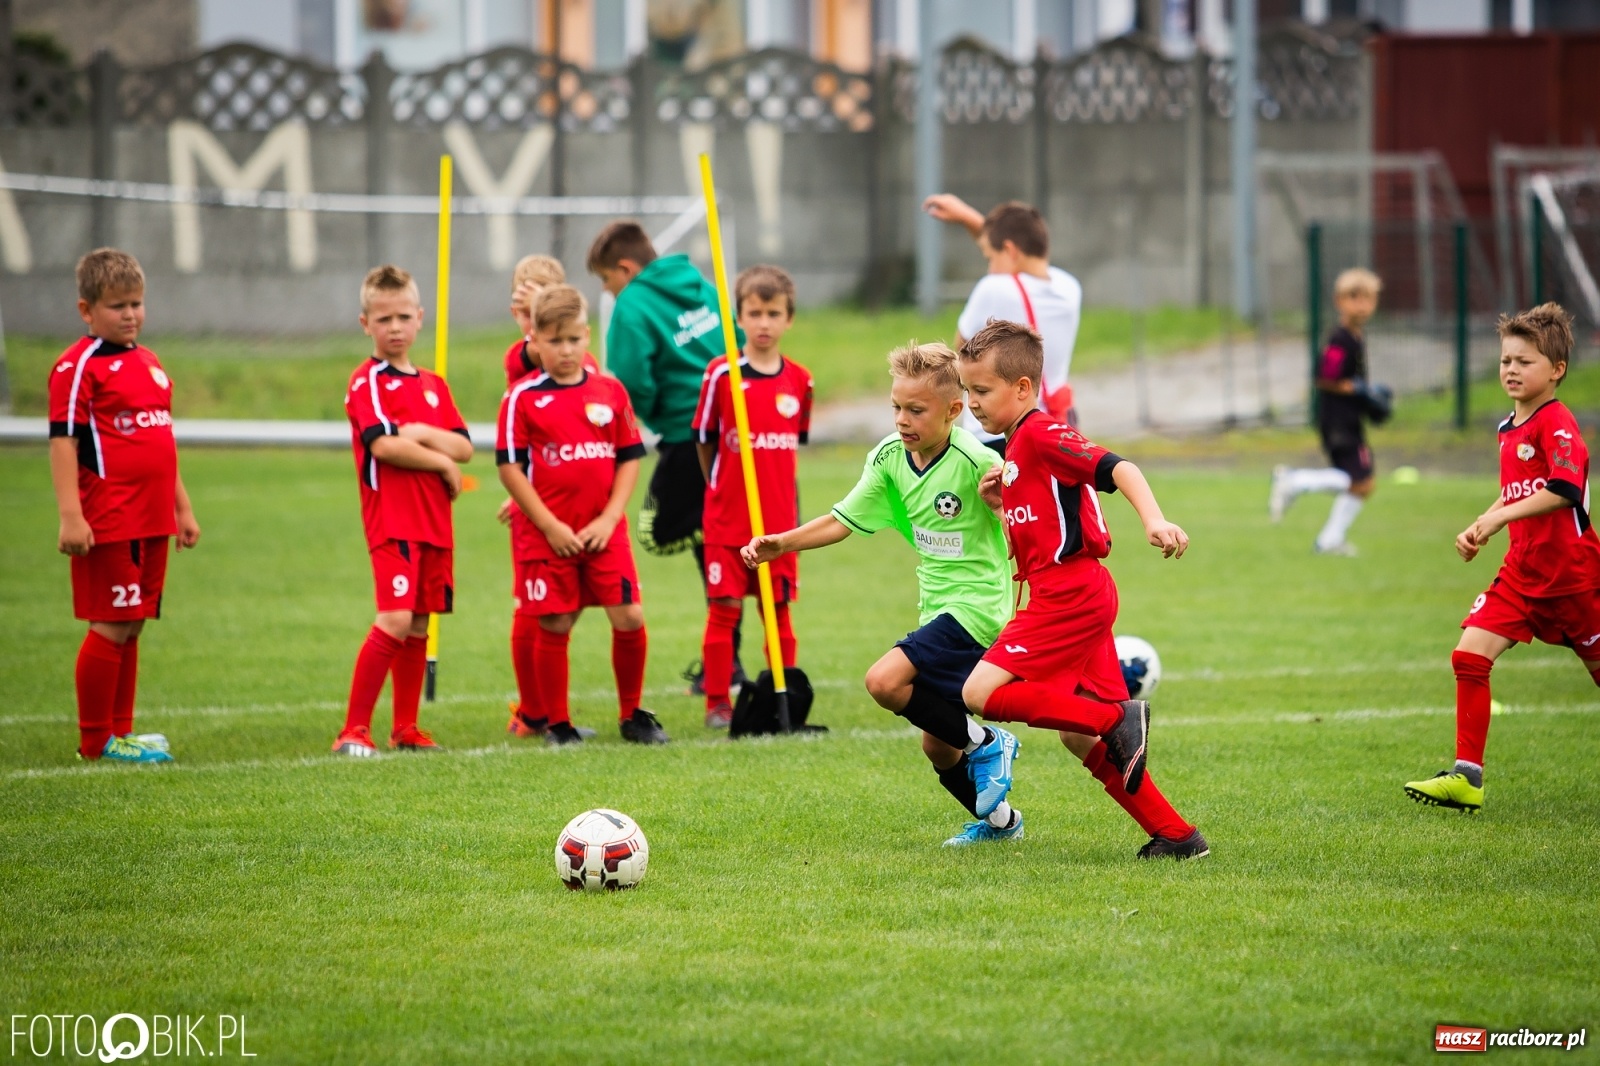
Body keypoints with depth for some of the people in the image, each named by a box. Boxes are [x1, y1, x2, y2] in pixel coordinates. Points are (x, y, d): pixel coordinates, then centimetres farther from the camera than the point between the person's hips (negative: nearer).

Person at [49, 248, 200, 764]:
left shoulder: (148, 362, 17)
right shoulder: (78, 367, -8)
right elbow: (63, 440, -13)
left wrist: (182, 508, 24)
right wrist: (70, 515, -20)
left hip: (151, 522, 8)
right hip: (108, 523, -8)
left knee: (132, 627, 11)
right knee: (111, 627, -5)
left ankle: (121, 730, 17)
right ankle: (96, 740, 1)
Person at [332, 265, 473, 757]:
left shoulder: (433, 386, 17)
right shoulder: (368, 382, -5)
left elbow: (464, 447, 8)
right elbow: (383, 445, -18)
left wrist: (424, 433, -11)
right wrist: (442, 462, -6)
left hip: (435, 522, 7)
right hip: (392, 520, -7)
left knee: (419, 627, 8)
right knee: (394, 620, -17)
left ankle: (405, 729, 16)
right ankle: (354, 729, -14)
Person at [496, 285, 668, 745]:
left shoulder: (610, 392, 6)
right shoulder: (522, 398, -4)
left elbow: (629, 459, 8)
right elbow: (509, 467, -6)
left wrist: (609, 519, -4)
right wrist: (551, 527, -11)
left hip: (604, 532, 2)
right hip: (545, 535, -2)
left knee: (630, 618, -3)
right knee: (553, 627, 1)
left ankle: (633, 714, 13)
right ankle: (555, 722, 15)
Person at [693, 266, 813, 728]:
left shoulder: (799, 381, 2)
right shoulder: (721, 374, -7)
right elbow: (704, 439, 2)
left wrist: (791, 506, 11)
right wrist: (722, 489, 8)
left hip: (779, 520, 3)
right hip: (727, 518, -3)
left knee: (779, 609, 8)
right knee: (724, 610, 0)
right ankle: (718, 703, 7)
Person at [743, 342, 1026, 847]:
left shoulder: (977, 462, -20)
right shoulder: (890, 457, 0)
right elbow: (844, 520, 6)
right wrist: (783, 543, -5)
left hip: (977, 605, -8)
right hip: (938, 610, 8)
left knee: (885, 681, -24)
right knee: (937, 746, 13)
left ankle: (984, 745, -7)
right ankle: (999, 819, 36)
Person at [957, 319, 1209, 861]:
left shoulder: (1041, 433, -11)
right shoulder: (1016, 447, 19)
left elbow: (1116, 468, -24)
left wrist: (1154, 519, -40)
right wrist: (1002, 503, 10)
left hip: (1070, 592, -10)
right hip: (1083, 594, 10)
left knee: (981, 693, -16)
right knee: (1079, 737, 13)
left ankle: (1117, 719, -15)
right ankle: (1176, 835, 13)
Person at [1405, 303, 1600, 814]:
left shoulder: (1557, 424, -15)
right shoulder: (1510, 428, 12)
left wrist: (1499, 518, -27)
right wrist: (1479, 530, 11)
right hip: (1523, 569, 8)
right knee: (1469, 655, -8)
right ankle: (1466, 776, -8)